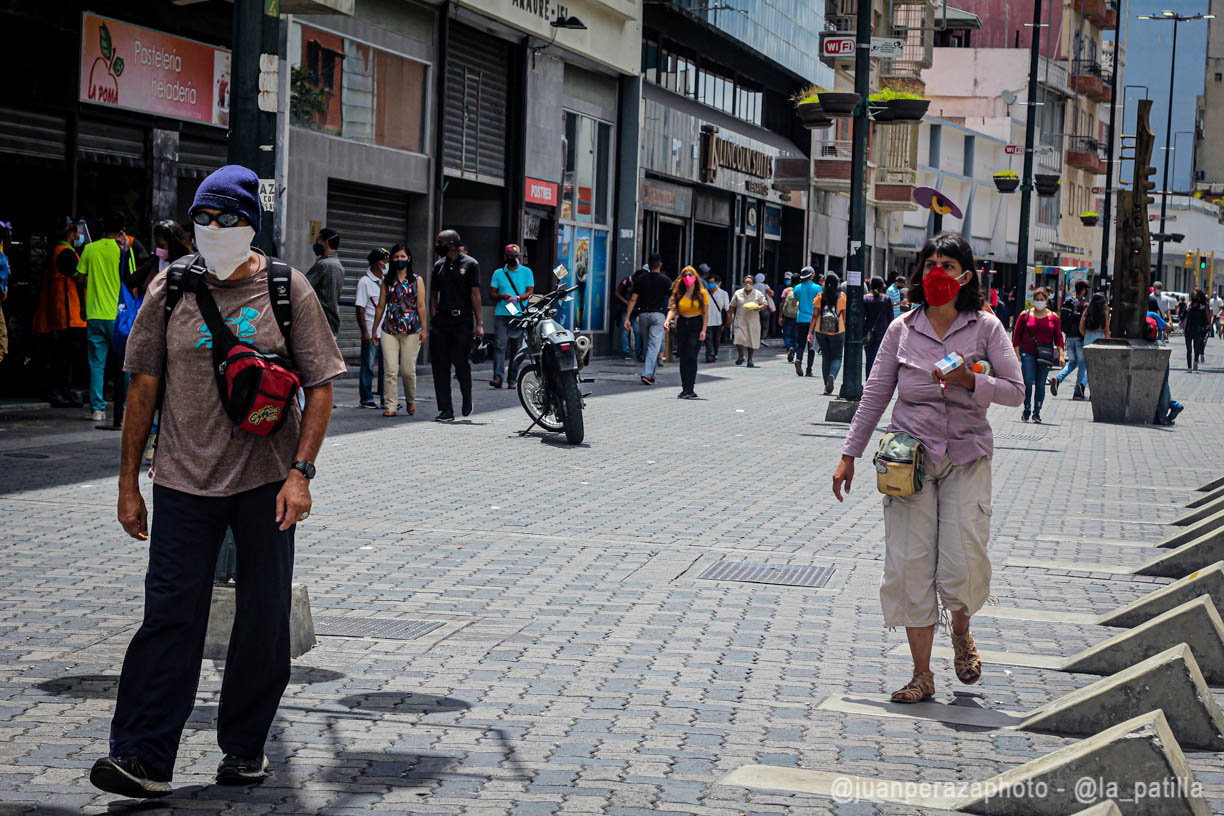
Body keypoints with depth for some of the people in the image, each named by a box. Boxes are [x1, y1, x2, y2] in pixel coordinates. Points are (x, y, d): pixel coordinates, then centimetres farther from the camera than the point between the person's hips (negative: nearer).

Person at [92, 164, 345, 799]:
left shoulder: (287, 290, 0)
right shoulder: (171, 291, 4)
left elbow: (320, 386, 0)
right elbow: (143, 388, 7)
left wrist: (300, 472, -11)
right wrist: (128, 483, 5)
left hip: (266, 482, 0)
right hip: (184, 482, 1)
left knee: (264, 620, 6)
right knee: (170, 612, -4)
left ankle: (244, 747, 21)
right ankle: (144, 758, -2)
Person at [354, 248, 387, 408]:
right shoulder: (365, 282, -6)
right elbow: (360, 308, -9)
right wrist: (365, 331, -14)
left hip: (386, 331, 6)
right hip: (370, 332, -6)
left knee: (386, 365, 6)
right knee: (368, 365, 0)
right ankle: (366, 398, 7)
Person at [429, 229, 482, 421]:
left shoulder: (470, 264, 1)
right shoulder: (439, 265, 14)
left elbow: (475, 295, -3)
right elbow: (433, 295, 16)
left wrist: (479, 323, -9)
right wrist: (434, 317, 3)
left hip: (463, 321, -4)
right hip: (442, 322, 4)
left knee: (461, 362, -6)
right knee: (440, 365, -1)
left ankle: (467, 400, 19)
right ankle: (446, 409, 4)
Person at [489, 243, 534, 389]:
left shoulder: (526, 272, 10)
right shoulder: (498, 273, 13)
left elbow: (530, 292, 3)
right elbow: (492, 294, 10)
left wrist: (517, 298, -15)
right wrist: (503, 296, -11)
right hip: (502, 313, 0)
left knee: (516, 347, 2)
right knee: (500, 345, -12)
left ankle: (512, 379, 8)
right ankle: (498, 377, -19)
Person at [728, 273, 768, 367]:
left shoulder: (758, 294, 4)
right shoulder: (738, 293, 7)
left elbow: (765, 304, 4)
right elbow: (732, 306, 13)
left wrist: (758, 308, -15)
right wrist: (730, 317, 7)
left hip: (753, 321, 0)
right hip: (740, 320, 0)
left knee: (752, 341, 2)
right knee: (739, 339, -12)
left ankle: (750, 360, 16)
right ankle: (740, 357, 11)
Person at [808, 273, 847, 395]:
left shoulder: (820, 296, -1)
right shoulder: (842, 297, -4)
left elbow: (814, 315, -3)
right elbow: (845, 316, -1)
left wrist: (810, 332, -1)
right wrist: (846, 333, 8)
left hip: (821, 331, 2)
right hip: (838, 331, -2)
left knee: (825, 357, 12)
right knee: (837, 356, 8)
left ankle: (827, 386, 12)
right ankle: (832, 375, -22)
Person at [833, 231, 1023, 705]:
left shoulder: (985, 327, 0)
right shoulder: (903, 328, 4)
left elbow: (1014, 391, -1)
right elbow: (875, 394, 8)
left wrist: (971, 382, -19)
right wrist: (849, 455, 7)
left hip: (966, 457, -1)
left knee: (963, 565, -9)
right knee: (909, 564, -3)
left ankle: (961, 631, 26)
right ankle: (922, 674, 7)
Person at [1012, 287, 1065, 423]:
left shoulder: (1053, 317, 7)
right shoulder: (1025, 315, 4)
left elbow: (1058, 337, 8)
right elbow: (1017, 335, 6)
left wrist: (1061, 355, -1)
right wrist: (1017, 353, -1)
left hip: (1045, 354, 1)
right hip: (1027, 353, -1)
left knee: (1040, 384, 2)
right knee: (1028, 381, -12)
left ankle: (1037, 412, 11)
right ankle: (1026, 409, 5)